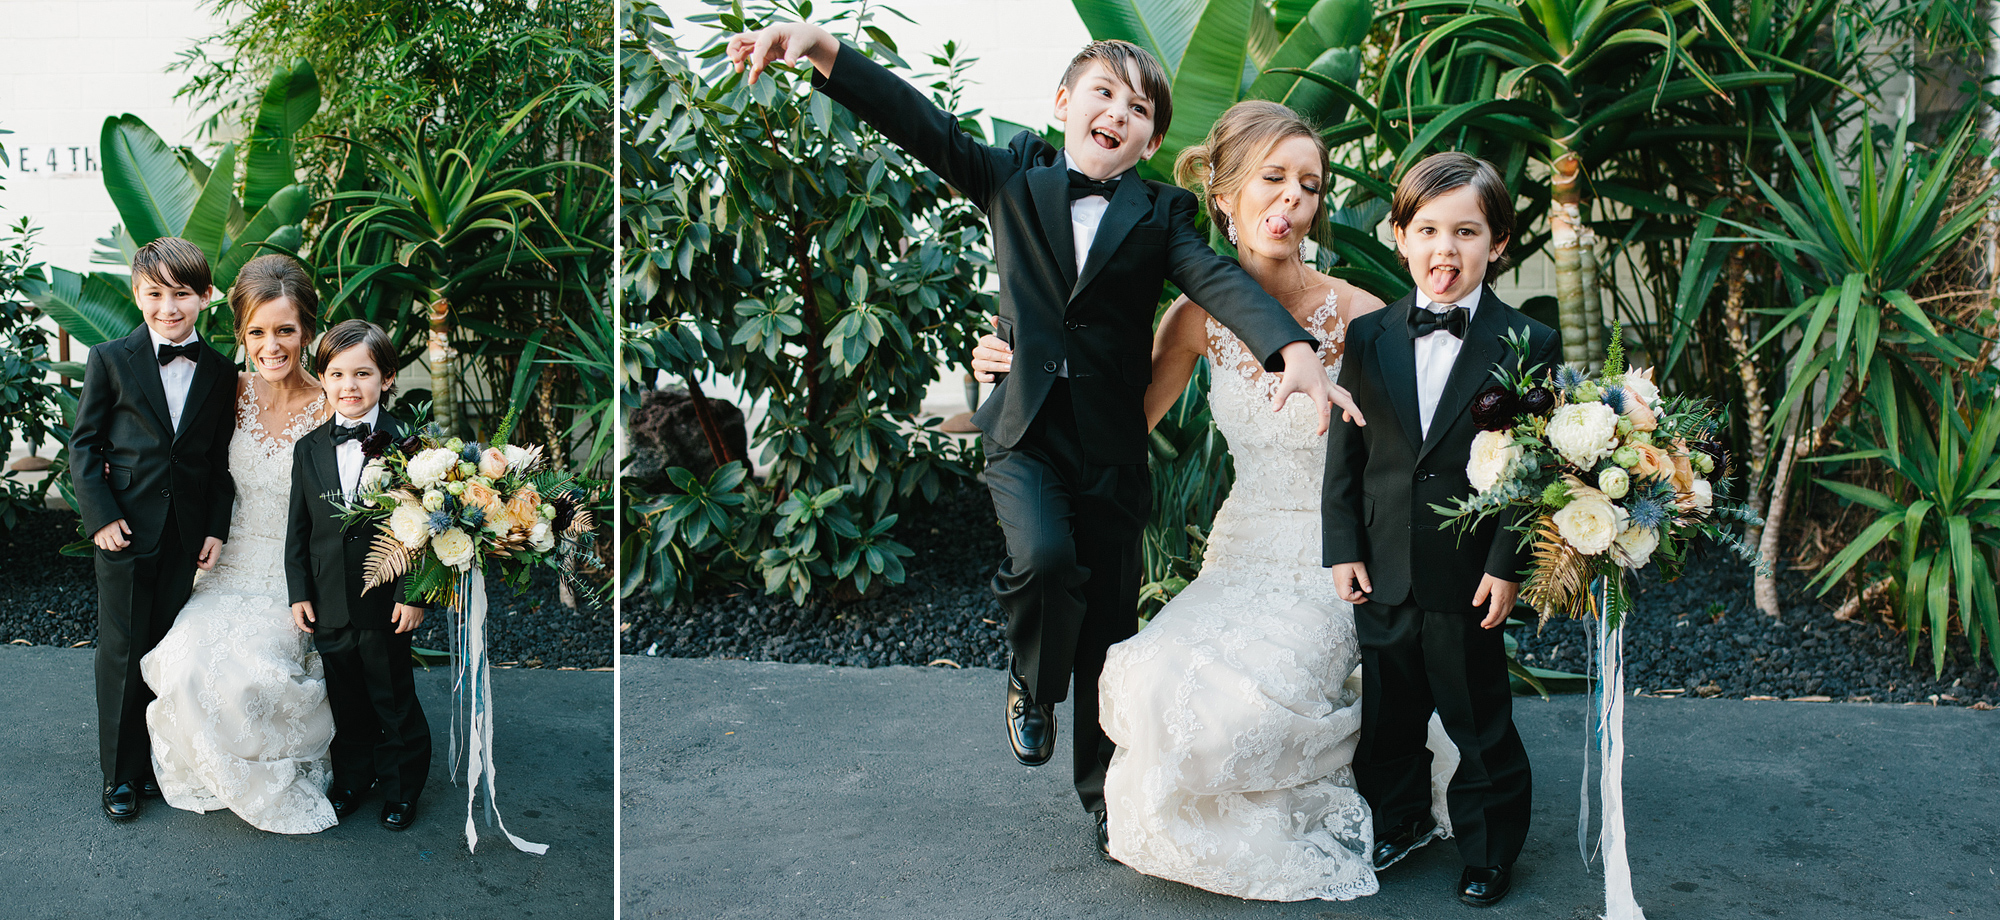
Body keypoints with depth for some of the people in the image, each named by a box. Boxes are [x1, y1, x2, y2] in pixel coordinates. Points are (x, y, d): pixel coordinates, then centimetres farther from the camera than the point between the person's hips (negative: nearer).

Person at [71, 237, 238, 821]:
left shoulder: (220, 374, 5)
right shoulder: (110, 360, -2)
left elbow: (220, 461, 8)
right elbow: (83, 443, -1)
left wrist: (217, 528, 1)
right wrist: (101, 514, -10)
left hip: (186, 537, 2)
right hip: (125, 531, -2)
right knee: (123, 653, 4)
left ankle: (156, 761, 25)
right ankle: (121, 773, 17)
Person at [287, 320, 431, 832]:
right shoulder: (309, 449, 4)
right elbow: (298, 527, 9)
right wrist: (299, 592, 4)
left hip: (387, 605, -3)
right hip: (329, 606, 4)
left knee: (395, 703, 10)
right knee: (346, 702, 17)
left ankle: (401, 791, 26)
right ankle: (352, 779, 35)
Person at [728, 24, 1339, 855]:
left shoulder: (1158, 216, 2)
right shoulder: (1016, 180, 5)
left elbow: (1221, 281, -13)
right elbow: (924, 126, -4)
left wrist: (1295, 350, -32)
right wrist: (821, 49, -18)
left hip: (1112, 451, 1)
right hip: (1026, 436, 0)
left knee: (1110, 633, 8)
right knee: (1045, 559, -28)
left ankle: (1108, 796, 28)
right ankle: (1031, 685, 6)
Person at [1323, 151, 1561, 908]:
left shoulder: (1529, 346, -7)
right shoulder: (1367, 339, 1)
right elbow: (1344, 452, 4)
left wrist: (1508, 567, -11)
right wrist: (1343, 549, -1)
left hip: (1469, 581, -3)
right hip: (1382, 572, 3)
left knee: (1480, 722, 11)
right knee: (1386, 711, 18)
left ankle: (1489, 850, 31)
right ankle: (1399, 823, 40)